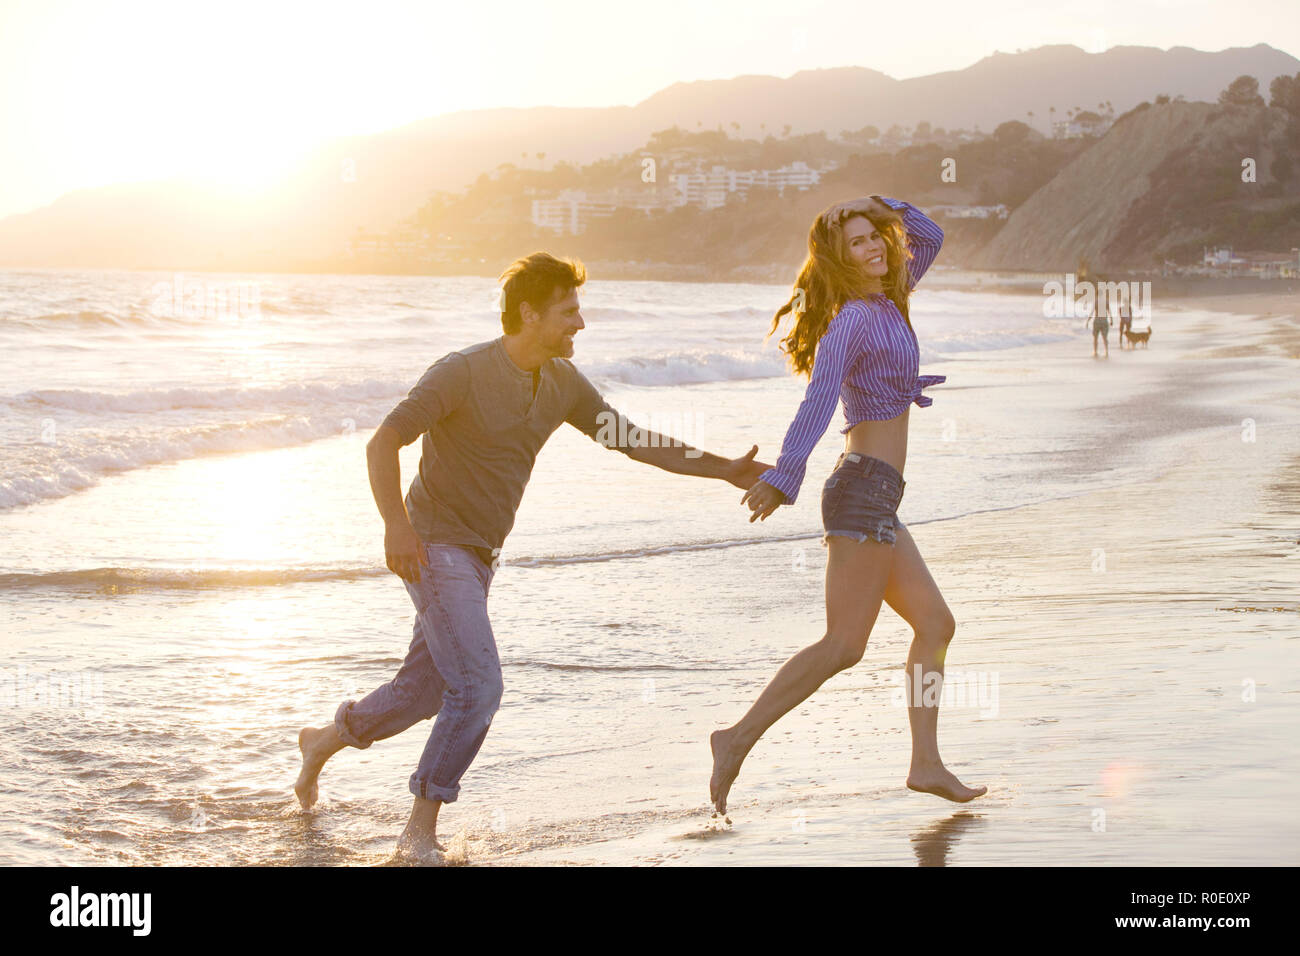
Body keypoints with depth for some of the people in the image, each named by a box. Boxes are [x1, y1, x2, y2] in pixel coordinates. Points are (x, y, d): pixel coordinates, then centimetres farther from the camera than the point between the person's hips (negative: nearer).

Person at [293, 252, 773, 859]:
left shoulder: (562, 382, 3)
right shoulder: (463, 372, -18)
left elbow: (629, 439, 7)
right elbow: (383, 443, -21)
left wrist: (722, 469, 1)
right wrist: (397, 526, -34)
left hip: (480, 557, 8)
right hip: (436, 546, -8)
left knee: (423, 690, 18)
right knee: (478, 688, -18)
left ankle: (325, 740, 44)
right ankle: (421, 830, -6)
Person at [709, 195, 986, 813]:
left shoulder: (886, 302, 15)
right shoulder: (850, 320, -11)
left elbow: (929, 238, 29)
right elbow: (817, 401, -26)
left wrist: (884, 206, 11)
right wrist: (784, 476, -37)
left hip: (877, 504, 10)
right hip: (865, 488, -10)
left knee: (935, 622, 9)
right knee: (844, 645, -10)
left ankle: (926, 764, 8)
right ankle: (740, 738, -9)